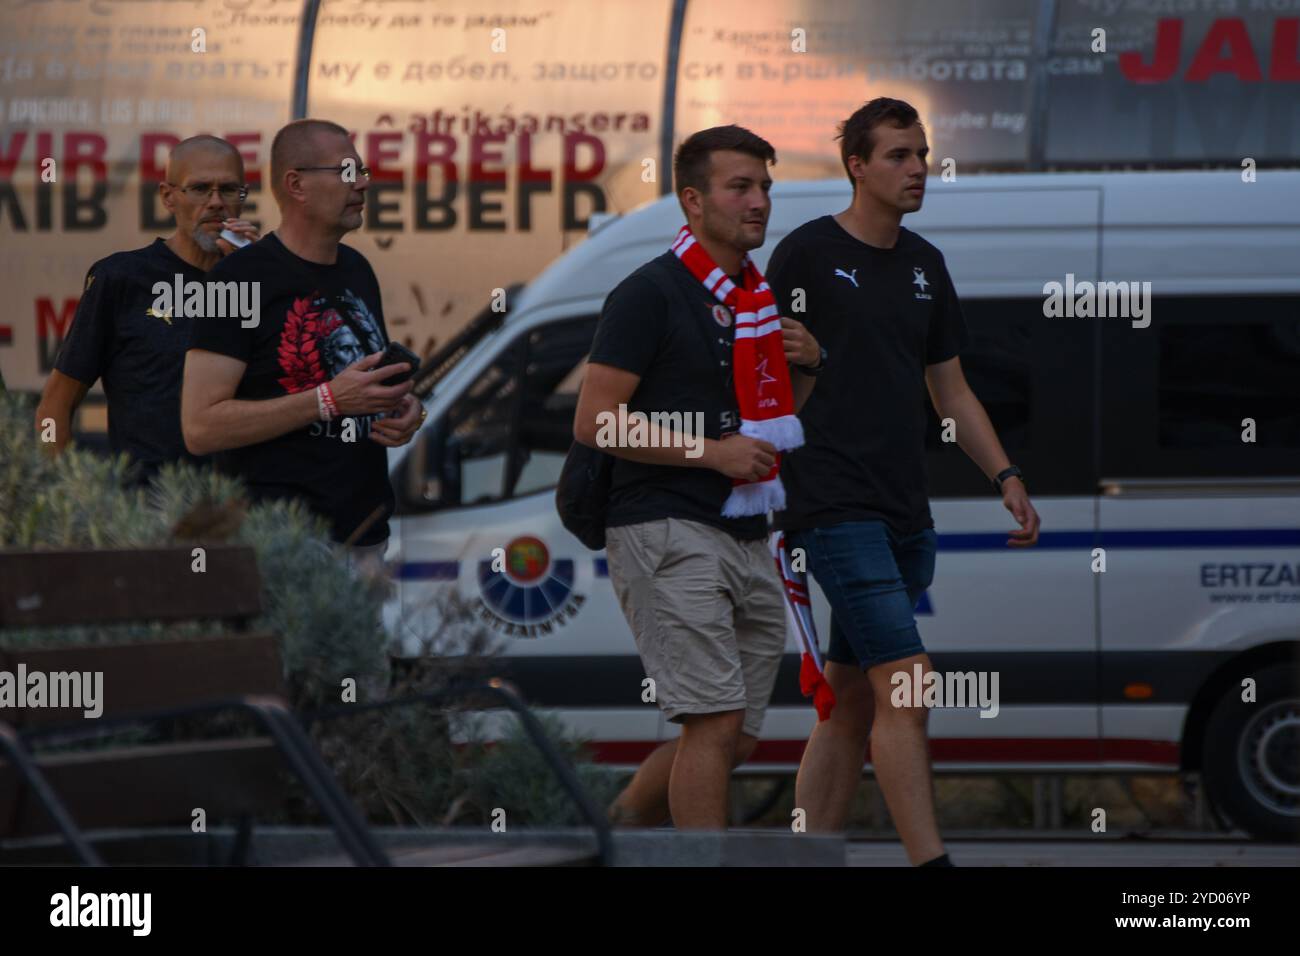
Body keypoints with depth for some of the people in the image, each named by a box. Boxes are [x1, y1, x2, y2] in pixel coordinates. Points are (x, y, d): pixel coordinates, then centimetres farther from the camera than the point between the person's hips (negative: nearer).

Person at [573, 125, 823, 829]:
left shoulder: (764, 297, 16)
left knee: (734, 738, 9)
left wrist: (809, 365, 6)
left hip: (747, 539, 8)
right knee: (716, 720, -15)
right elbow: (594, 422, -13)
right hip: (668, 530, -8)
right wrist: (714, 451, -16)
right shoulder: (650, 293, -8)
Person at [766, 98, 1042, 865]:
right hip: (835, 507, -7)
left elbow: (950, 389, 21)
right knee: (907, 685, -17)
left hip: (905, 513, 7)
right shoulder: (807, 253, -5)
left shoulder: (924, 265, 16)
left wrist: (1005, 476, 11)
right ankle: (931, 867, -19)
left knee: (852, 702, 9)